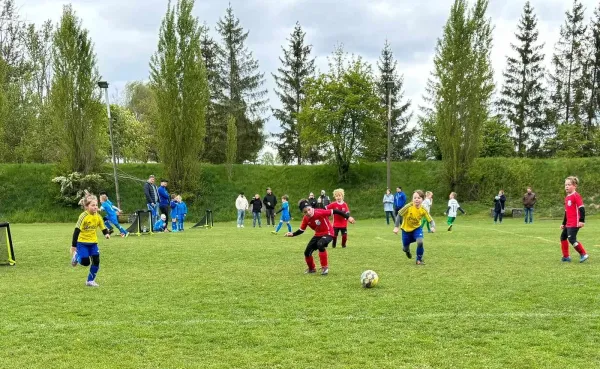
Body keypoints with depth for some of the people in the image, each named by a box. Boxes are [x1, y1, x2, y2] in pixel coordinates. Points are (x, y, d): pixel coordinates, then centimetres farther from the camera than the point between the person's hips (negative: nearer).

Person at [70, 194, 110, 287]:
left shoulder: (98, 216, -2)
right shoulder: (83, 216, -18)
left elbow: (103, 227, 10)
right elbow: (77, 230, -17)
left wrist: (106, 233, -14)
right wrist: (73, 245, -17)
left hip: (93, 242, 5)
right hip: (82, 242, -5)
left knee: (96, 261, -3)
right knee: (85, 262, -14)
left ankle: (90, 280, 14)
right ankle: (76, 256, 21)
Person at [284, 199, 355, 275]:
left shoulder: (319, 212, -29)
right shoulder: (305, 219, -11)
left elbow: (334, 211, -28)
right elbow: (301, 230, 4)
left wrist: (348, 217, -28)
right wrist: (292, 234, -14)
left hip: (328, 233, -6)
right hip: (318, 234, 7)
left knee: (320, 244, -36)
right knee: (307, 252, 2)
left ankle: (325, 267, -20)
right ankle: (312, 268, 31)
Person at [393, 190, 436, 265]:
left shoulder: (423, 210, -20)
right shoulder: (408, 206, -26)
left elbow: (431, 220, -15)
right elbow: (399, 215, -17)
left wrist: (433, 227, -36)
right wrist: (396, 227, -20)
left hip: (417, 228, 1)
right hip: (406, 229, -1)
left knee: (420, 242, -26)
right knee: (405, 248, 7)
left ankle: (419, 259, -2)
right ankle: (407, 250, 48)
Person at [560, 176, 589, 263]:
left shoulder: (576, 196, -12)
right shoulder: (567, 198, 15)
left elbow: (581, 208, -17)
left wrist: (582, 220, -22)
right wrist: (563, 223, 25)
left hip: (575, 223, -10)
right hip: (568, 223, 10)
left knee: (571, 239, -15)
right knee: (563, 237, 13)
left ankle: (583, 254, -4)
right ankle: (566, 257, 22)